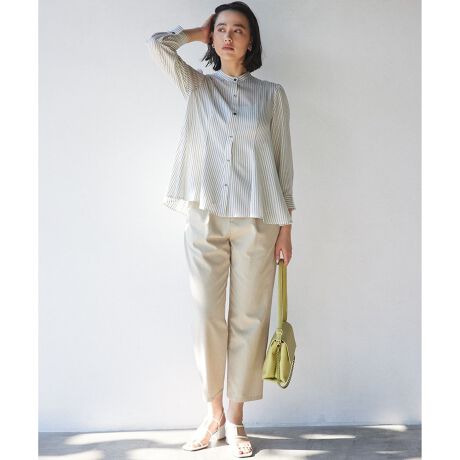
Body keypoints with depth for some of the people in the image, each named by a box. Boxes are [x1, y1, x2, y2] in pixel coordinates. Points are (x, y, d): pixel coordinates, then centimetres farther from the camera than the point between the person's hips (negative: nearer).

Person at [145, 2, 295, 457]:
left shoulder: (272, 94, 7)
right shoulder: (197, 85, 11)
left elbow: (282, 162, 6)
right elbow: (157, 43, -4)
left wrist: (285, 226, 2)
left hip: (256, 221, 0)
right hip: (204, 218, 1)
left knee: (248, 318, 3)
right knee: (207, 316, 2)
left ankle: (235, 418, 16)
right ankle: (212, 413, 18)